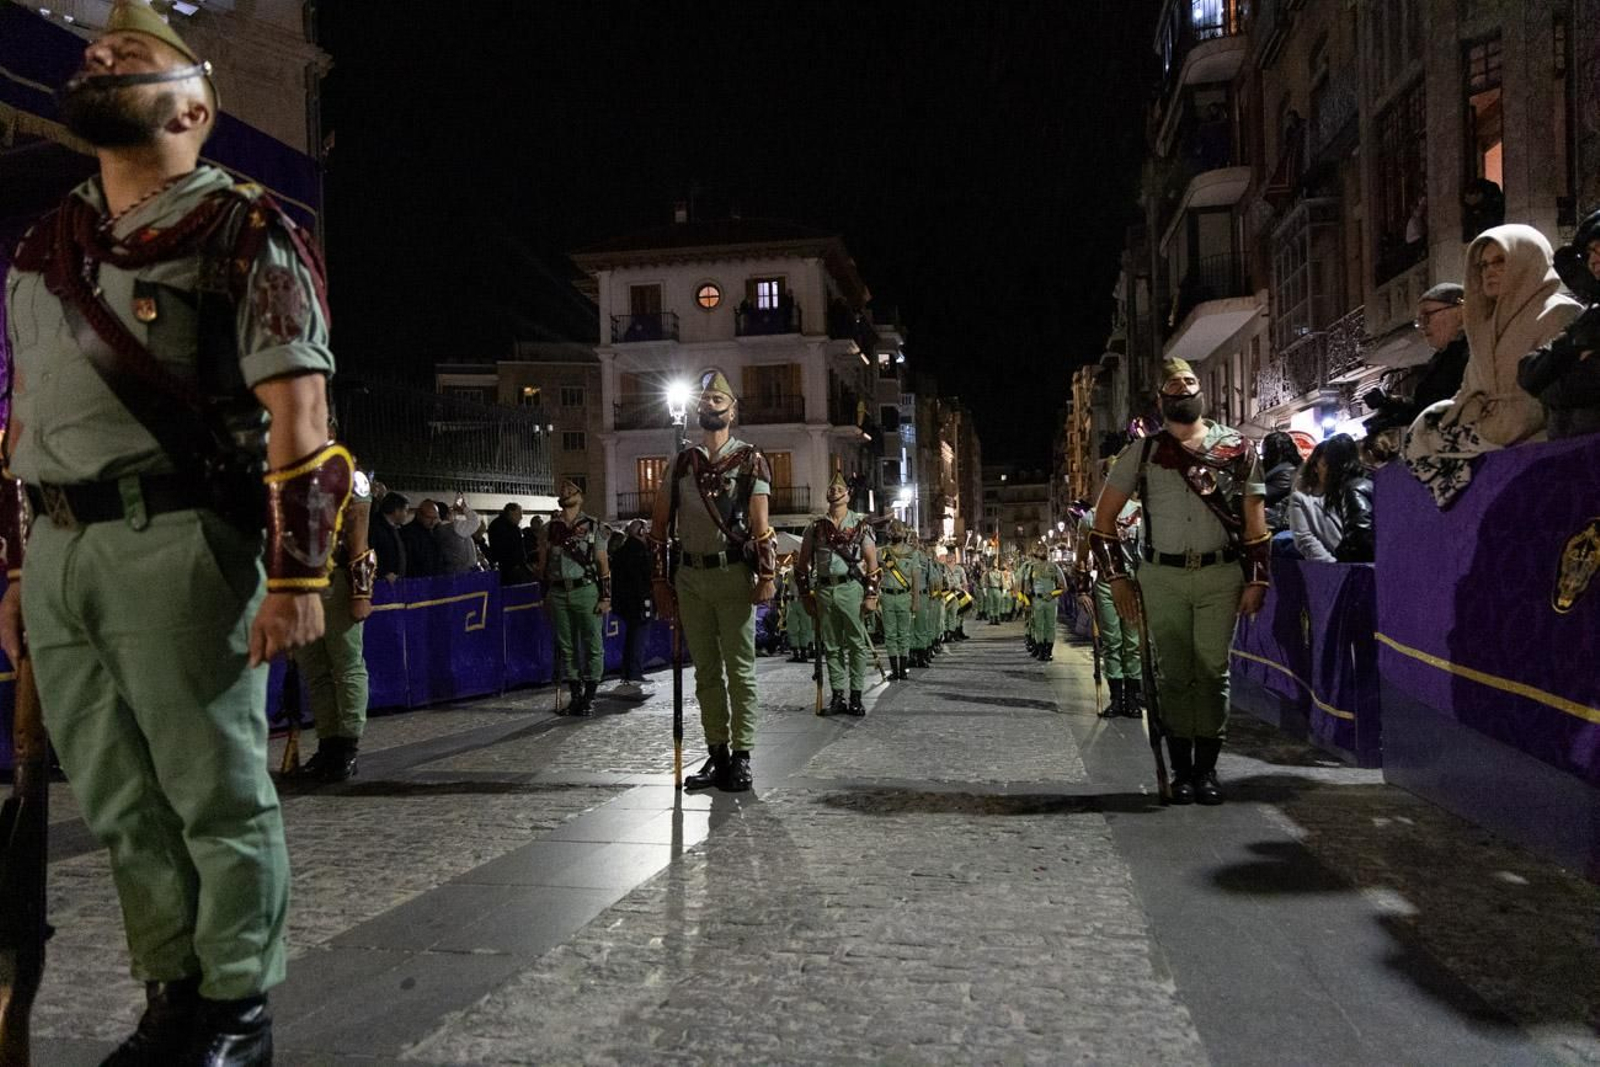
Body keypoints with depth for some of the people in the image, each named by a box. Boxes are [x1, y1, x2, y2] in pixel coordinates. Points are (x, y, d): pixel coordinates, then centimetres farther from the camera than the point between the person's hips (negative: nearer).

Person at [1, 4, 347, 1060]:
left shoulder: (242, 234, 0)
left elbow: (298, 417, -9)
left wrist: (296, 576, -15)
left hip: (176, 539, -7)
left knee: (219, 793, 0)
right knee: (122, 805, 12)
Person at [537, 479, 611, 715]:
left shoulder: (593, 526, 5)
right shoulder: (549, 529, 13)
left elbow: (603, 563, 3)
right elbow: (542, 565, 15)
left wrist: (606, 596, -4)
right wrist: (545, 596, 10)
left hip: (586, 591, -3)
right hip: (558, 593, 3)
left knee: (593, 645, -3)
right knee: (566, 646, 6)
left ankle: (589, 697, 5)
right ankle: (575, 696, 15)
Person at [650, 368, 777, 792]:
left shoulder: (749, 460, 3)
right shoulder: (681, 463, 13)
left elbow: (760, 525, -3)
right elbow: (660, 528, 15)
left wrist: (767, 575, -11)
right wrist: (661, 582, 10)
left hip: (732, 574, -4)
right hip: (689, 577, 5)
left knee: (739, 669, -2)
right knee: (706, 671, 9)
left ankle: (741, 758, 4)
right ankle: (717, 755, 18)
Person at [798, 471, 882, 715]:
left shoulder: (860, 524, 4)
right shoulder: (815, 527, 12)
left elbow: (872, 561, 1)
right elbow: (803, 564, 15)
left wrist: (871, 595, -6)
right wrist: (806, 594, 9)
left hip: (851, 587, -3)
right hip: (824, 590, 3)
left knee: (857, 644, -2)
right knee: (831, 646, 7)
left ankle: (856, 697, 5)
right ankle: (837, 697, 14)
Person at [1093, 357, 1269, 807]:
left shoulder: (1238, 448, 8)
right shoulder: (1142, 452, 8)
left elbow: (1255, 519, 7)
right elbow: (1104, 517, 9)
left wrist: (1257, 580, -1)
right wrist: (1117, 576, 2)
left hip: (1221, 573, 0)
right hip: (1162, 576, 0)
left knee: (1213, 673, 2)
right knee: (1173, 675, 2)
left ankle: (1207, 769, 10)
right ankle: (1181, 770, 11)